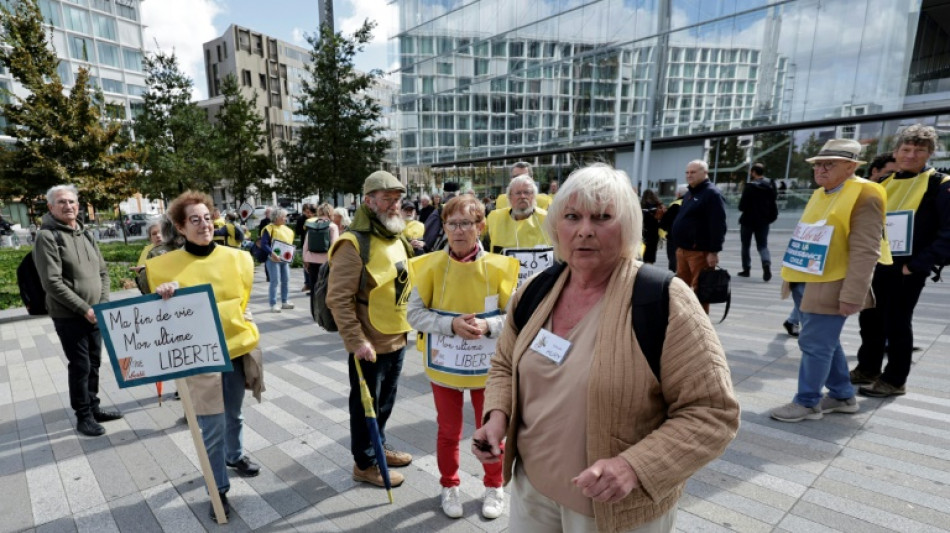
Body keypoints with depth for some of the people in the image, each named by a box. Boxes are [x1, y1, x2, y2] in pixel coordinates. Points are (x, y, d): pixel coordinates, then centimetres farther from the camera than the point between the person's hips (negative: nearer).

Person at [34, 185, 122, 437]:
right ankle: (83, 416, 16)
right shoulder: (47, 236, -11)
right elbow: (52, 283, -17)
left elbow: (102, 272, 12)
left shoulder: (85, 234, 10)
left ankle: (93, 408, 28)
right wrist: (84, 309, -18)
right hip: (68, 316, -6)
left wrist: (103, 303, -1)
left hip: (94, 314, 6)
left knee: (94, 363, 14)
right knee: (80, 366, 1)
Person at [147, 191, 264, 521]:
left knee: (233, 413, 22)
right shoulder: (165, 266, -8)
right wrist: (163, 295, -20)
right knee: (212, 427, 1)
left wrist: (232, 323, 7)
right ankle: (219, 489, 20)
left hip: (238, 345, 3)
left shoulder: (237, 257, -1)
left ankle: (235, 456, 48)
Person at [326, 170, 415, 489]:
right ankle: (365, 464, 29)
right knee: (366, 405, 10)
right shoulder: (354, 243, -19)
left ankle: (380, 448, 43)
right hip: (369, 345, -8)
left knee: (385, 403, 24)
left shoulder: (396, 239, 8)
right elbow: (338, 299, -22)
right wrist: (357, 341, -23)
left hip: (397, 340, 8)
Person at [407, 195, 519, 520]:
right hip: (444, 366, 1)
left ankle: (494, 487, 42)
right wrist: (451, 325, -24)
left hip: (486, 367, 0)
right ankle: (449, 486, 43)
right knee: (448, 432, 18)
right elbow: (414, 313, -9)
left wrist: (488, 326, -25)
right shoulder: (431, 265, -10)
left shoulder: (497, 267, -12)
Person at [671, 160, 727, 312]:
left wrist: (714, 251, -23)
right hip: (682, 249, 9)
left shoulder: (712, 194, -11)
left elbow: (717, 225, -19)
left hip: (700, 251, -9)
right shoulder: (688, 194, 18)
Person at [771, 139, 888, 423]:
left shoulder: (864, 195, -13)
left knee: (814, 344, -2)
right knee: (825, 343, 17)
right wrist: (793, 276, 17)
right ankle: (843, 396, 31)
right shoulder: (820, 194, 13)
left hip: (831, 288, -8)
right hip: (808, 283, 8)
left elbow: (865, 252, -19)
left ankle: (807, 402, 12)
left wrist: (851, 296, -22)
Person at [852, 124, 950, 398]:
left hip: (906, 269, -6)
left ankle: (894, 380, 15)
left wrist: (918, 264, -18)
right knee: (869, 319, 12)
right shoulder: (884, 184, 12)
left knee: (896, 324, 2)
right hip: (876, 265, 6)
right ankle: (867, 369, 26)